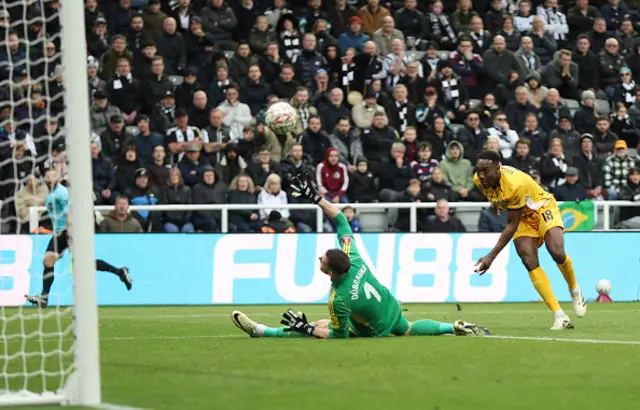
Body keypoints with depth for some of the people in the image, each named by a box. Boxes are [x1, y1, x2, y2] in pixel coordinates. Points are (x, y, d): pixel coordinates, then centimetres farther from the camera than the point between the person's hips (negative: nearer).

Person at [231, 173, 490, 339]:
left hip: (375, 330, -6)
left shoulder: (339, 300, -38)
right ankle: (457, 328, 37)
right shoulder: (353, 259, -23)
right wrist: (316, 198, -17)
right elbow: (341, 220, -15)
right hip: (393, 310, 6)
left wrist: (305, 328, -23)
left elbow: (339, 336, -24)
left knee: (318, 327, -5)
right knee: (409, 330, 38)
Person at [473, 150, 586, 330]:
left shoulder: (515, 184, -38)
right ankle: (560, 316, -18)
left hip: (542, 208, -6)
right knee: (529, 262, -16)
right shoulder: (479, 180, -19)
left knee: (557, 253, -28)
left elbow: (512, 226, -32)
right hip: (522, 216, 6)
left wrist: (492, 256, -33)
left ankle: (574, 290, 5)